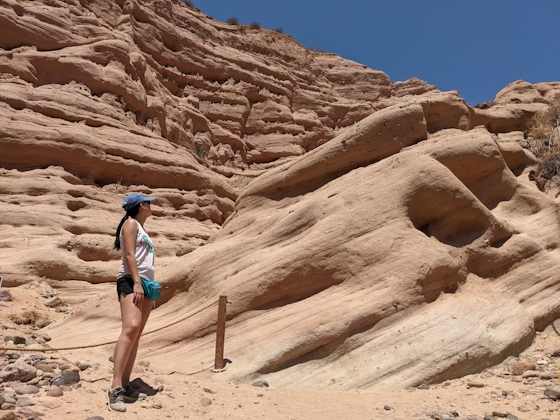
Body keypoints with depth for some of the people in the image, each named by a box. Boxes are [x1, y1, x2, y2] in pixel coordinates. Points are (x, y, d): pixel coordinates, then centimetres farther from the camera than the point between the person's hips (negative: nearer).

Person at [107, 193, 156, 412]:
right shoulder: (131, 223, 0)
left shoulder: (141, 229, 26)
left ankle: (125, 386, 6)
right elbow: (129, 254, -13)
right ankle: (115, 388, -31)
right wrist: (136, 283, -21)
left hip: (144, 283, 10)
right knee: (131, 327, -25)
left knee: (136, 336, 4)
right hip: (130, 281, -10)